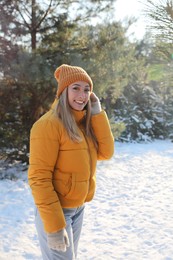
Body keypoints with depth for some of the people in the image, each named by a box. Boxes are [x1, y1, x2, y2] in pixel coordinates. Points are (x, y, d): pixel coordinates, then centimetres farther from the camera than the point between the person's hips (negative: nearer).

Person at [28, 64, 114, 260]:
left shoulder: (84, 122, 6)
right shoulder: (49, 124, -19)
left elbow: (106, 153, -2)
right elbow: (39, 178, -21)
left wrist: (97, 113, -7)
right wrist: (54, 225, -23)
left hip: (78, 208, 8)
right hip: (56, 210, -8)